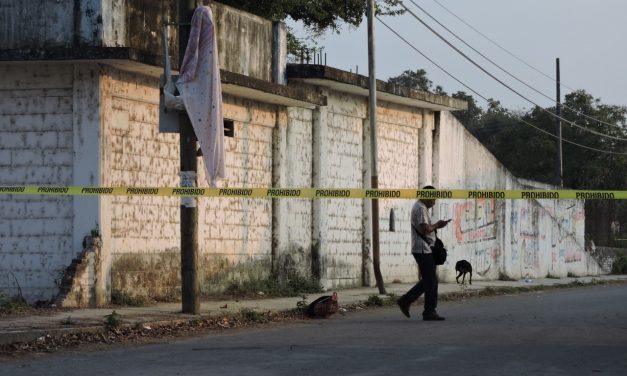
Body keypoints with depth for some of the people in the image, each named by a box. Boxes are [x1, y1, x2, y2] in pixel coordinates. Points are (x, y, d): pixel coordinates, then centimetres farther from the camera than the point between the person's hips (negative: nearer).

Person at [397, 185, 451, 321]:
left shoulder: (420, 207, 20)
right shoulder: (421, 208, -14)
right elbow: (425, 229, -23)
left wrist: (436, 225, 10)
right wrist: (437, 225, -7)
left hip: (423, 249, 11)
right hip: (423, 249, -11)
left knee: (428, 280, 15)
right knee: (431, 282, -6)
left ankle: (405, 301, 15)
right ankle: (429, 312, -3)